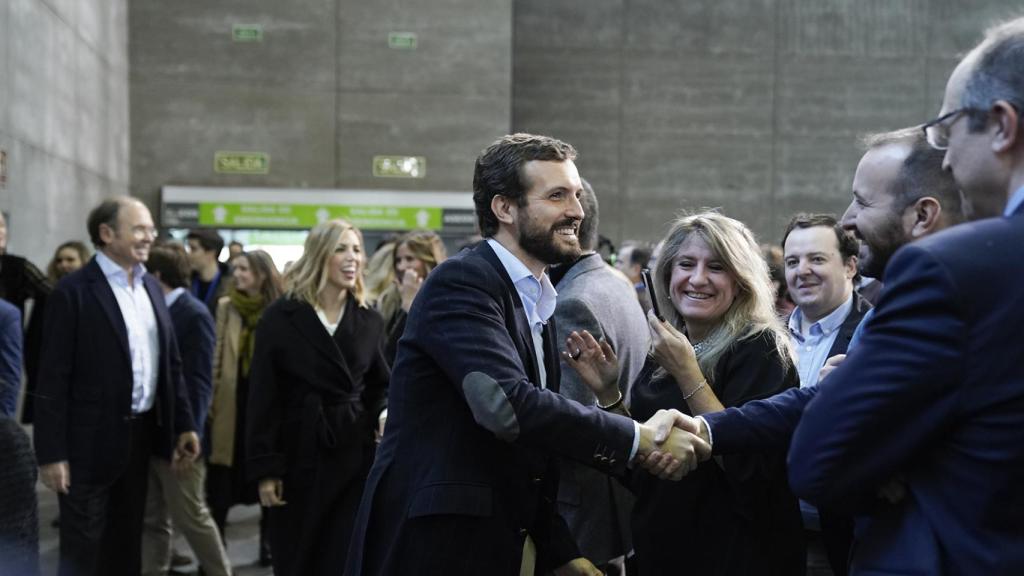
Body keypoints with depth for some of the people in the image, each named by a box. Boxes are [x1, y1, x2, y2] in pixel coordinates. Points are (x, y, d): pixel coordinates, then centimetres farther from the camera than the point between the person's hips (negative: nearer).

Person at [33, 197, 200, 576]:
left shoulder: (151, 286, 10)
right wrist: (52, 453, -16)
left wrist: (183, 425, 10)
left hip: (143, 434, 7)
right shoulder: (74, 292, -12)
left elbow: (170, 363, 14)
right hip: (92, 441, -7)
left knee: (126, 543, 16)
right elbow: (53, 379, -14)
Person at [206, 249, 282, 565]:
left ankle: (269, 542, 21)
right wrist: (210, 402, 1)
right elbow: (216, 358, 5)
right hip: (232, 403, 2)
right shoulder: (226, 306, 4)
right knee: (222, 482, 3)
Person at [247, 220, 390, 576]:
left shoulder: (369, 321, 7)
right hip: (299, 455, -2)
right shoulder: (281, 317, -3)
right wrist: (265, 468, -8)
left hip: (354, 455, 2)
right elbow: (263, 397, -5)